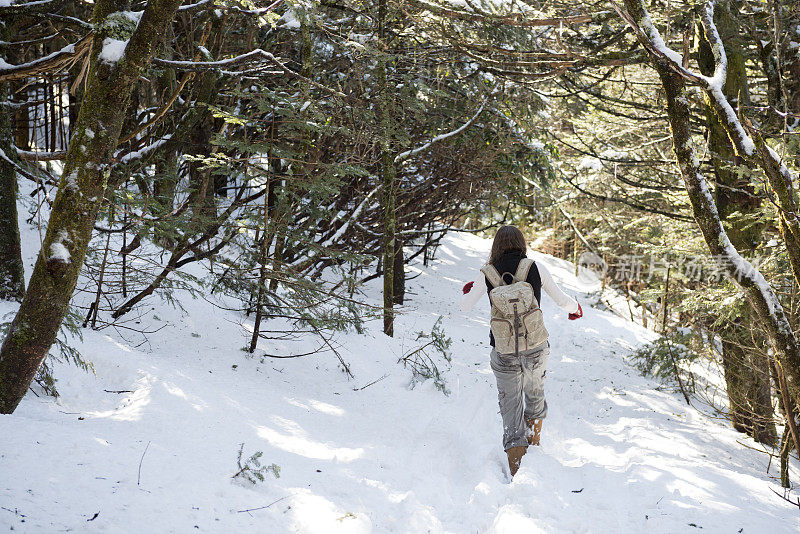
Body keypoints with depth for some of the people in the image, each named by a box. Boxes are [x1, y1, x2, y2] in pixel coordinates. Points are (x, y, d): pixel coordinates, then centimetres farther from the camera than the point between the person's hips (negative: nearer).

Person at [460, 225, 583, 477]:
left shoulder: (488, 274, -3)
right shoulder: (535, 268, -4)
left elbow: (466, 306, 7)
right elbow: (562, 300, 3)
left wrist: (467, 291, 30)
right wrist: (576, 308, 26)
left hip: (503, 351, -1)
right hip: (536, 348, 1)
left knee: (510, 405, 9)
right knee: (535, 395, 27)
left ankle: (517, 466, 0)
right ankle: (533, 445, 41)